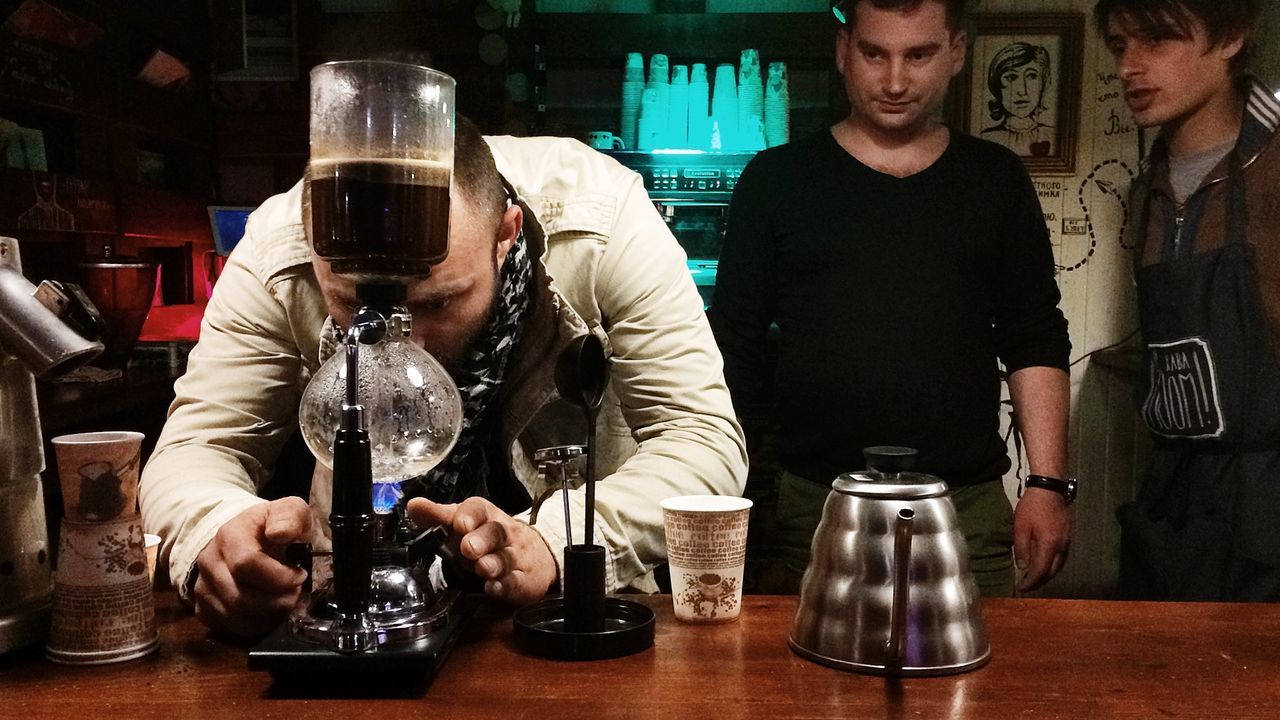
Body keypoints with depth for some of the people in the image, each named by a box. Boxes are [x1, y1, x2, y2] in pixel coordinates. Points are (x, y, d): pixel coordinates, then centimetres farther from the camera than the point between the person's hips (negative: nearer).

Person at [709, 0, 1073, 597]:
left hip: (970, 509, 2)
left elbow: (1036, 344, 9)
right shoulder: (777, 180, 3)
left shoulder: (996, 181, 9)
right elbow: (735, 352, 3)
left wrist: (1047, 485, 0)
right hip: (812, 508, -1)